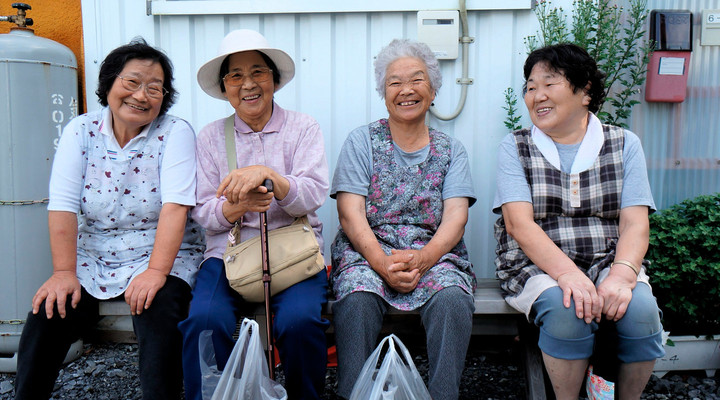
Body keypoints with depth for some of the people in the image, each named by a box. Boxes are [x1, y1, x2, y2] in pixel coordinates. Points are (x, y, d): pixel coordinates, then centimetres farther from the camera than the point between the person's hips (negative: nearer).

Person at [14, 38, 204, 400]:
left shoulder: (175, 133, -6)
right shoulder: (81, 131, 2)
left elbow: (175, 206, -18)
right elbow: (62, 206, -6)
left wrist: (156, 270, -29)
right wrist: (64, 272, -16)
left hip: (161, 257, -3)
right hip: (92, 259, 3)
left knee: (159, 312, -29)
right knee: (47, 314, -16)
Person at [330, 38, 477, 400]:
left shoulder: (450, 150, 15)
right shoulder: (361, 141, 11)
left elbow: (456, 217, 2)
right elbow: (350, 213, -1)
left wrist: (422, 259, -18)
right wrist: (383, 263, -18)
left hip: (434, 254, 1)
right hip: (368, 251, -1)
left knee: (452, 300, -31)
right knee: (358, 299, -33)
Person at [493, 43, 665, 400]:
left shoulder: (624, 144, 8)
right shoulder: (514, 147, 4)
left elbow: (635, 223, -2)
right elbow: (519, 223, -10)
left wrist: (622, 275, -23)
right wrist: (567, 273, -26)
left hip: (608, 263, 2)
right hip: (538, 266, -1)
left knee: (640, 307, -27)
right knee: (566, 307, -31)